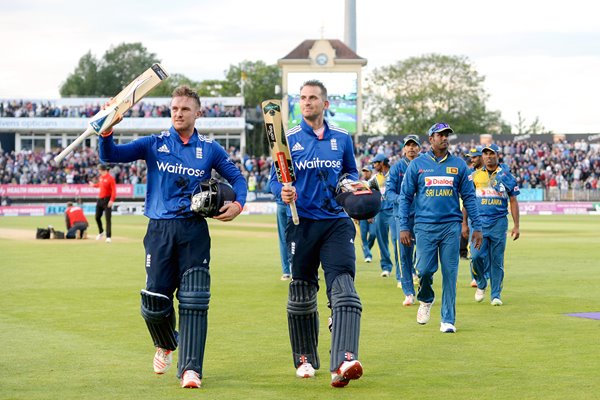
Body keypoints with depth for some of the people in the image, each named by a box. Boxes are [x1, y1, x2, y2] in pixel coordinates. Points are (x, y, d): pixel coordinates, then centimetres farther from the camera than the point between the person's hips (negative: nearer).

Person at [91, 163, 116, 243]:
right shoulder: (101, 177, 10)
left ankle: (108, 236, -6)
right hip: (100, 199, 8)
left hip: (107, 200, -8)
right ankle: (101, 232, 33)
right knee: (97, 217, 13)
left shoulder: (110, 178, -15)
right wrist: (94, 185, 44)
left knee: (108, 218, -8)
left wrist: (112, 200, -27)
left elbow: (114, 190, -19)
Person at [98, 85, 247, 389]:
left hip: (194, 231, 0)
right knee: (154, 302, -1)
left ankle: (190, 368, -10)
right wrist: (107, 129, -18)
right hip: (160, 230, 0)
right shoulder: (154, 144, 8)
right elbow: (109, 156, 1)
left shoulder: (210, 149, 10)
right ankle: (166, 345, 31)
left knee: (193, 301, -10)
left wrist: (238, 204, -3)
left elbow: (237, 178, 17)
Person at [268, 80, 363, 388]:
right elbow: (274, 179, 4)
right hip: (302, 223, 0)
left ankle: (343, 362, -29)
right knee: (301, 294, 8)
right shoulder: (289, 139, 4)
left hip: (337, 222, 0)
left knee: (343, 288, -18)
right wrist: (283, 191, -18)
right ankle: (305, 359, 26)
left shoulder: (342, 138, 10)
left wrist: (352, 184, -1)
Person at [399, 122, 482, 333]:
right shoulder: (417, 165, 6)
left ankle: (448, 320, 5)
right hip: (425, 226, -1)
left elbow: (469, 196, 10)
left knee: (450, 273, -1)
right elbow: (405, 197, 7)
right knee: (425, 269, -9)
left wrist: (476, 227, 4)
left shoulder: (459, 164, 9)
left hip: (451, 226, 1)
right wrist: (404, 227, -1)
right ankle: (426, 299, 23)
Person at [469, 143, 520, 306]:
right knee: (476, 255, -13)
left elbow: (513, 201, 5)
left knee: (497, 260, 1)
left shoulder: (506, 175, 4)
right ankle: (481, 284, 12)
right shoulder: (475, 175, 9)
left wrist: (516, 225, -1)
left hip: (499, 221, -1)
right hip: (479, 220, 1)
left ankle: (496, 294, 10)